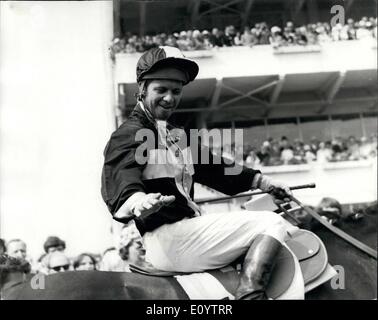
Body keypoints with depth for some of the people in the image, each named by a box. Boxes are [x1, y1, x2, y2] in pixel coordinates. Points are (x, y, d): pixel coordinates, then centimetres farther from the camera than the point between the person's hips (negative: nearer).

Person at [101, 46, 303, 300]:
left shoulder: (176, 135, 23)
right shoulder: (129, 134, -9)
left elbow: (210, 165, 26)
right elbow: (120, 181, -26)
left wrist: (261, 181, 19)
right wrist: (138, 201, -49)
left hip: (190, 227, 10)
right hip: (167, 238, -10)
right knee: (270, 224, -15)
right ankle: (249, 295, -27)